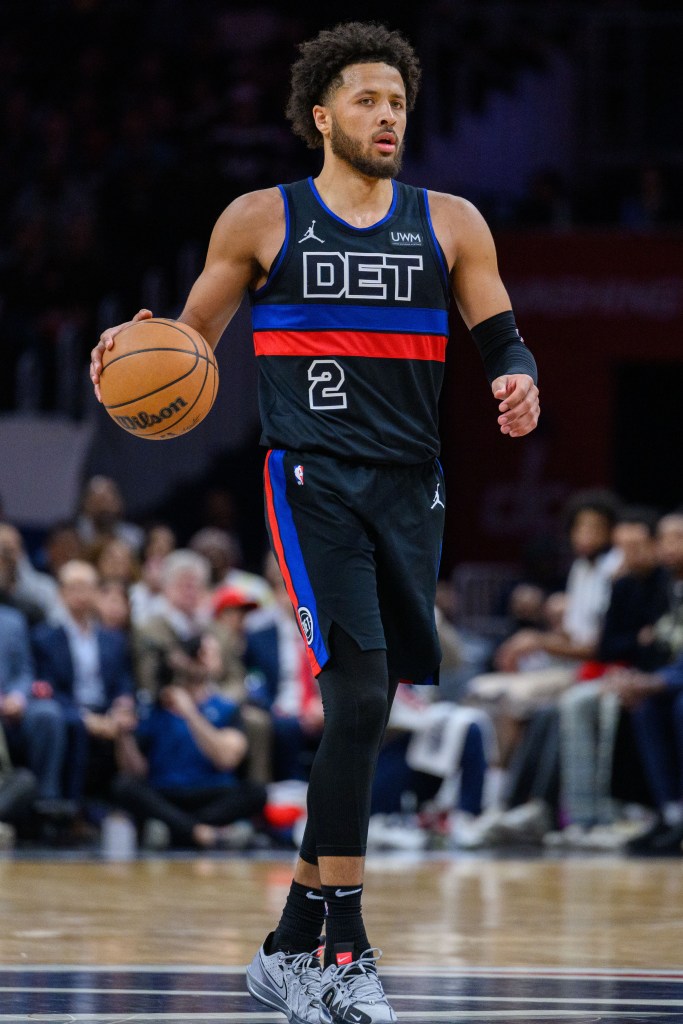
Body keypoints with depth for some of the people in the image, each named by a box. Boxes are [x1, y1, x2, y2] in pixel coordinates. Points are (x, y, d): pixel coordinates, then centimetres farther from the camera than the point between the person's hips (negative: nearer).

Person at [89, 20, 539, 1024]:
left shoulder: (450, 224, 11)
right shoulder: (262, 220, 5)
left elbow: (500, 336, 11)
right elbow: (189, 341, 11)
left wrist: (518, 379, -12)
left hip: (411, 487, 4)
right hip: (313, 479, -4)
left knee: (363, 718, 6)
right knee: (357, 698, -18)